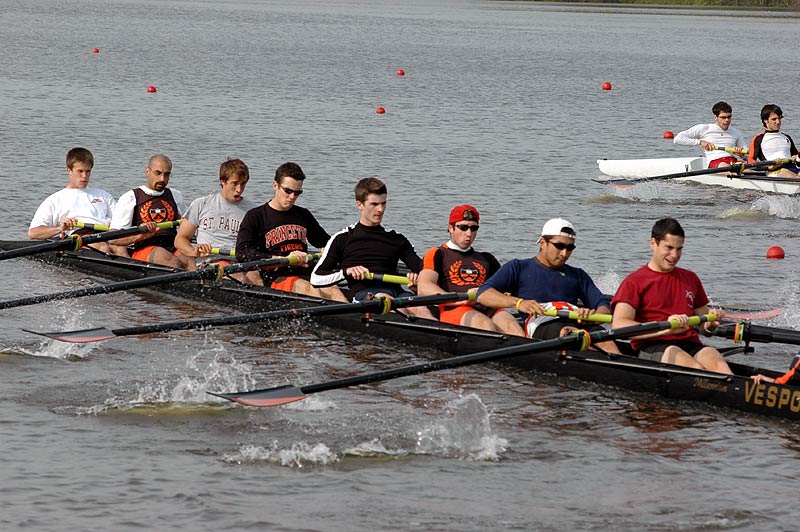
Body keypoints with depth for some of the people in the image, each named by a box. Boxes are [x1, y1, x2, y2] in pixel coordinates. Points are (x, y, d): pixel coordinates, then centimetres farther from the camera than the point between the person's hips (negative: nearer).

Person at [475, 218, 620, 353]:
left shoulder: (578, 275, 32)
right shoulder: (519, 268, 21)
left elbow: (604, 307, 19)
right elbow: (483, 294, 7)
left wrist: (593, 315, -8)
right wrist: (518, 302, -12)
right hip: (541, 324, -4)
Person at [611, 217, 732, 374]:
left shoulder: (691, 279, 25)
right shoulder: (634, 282, 7)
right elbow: (618, 325, -10)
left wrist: (710, 325, -1)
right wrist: (665, 328, -21)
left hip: (691, 345, 4)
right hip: (652, 348, -4)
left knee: (718, 364, -31)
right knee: (695, 367, -36)